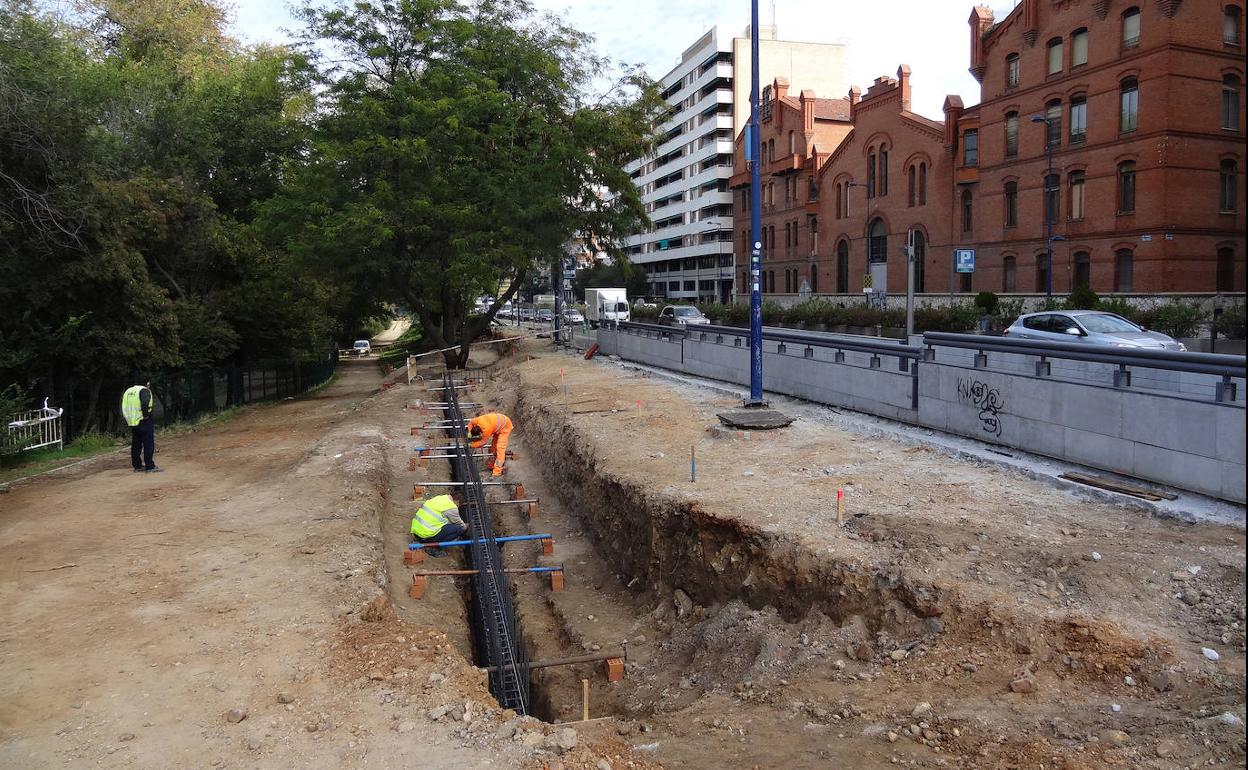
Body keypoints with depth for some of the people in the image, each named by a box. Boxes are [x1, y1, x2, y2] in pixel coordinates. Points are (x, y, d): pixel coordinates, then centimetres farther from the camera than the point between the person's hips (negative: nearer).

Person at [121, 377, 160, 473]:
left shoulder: (128, 391, 15)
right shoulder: (144, 390, -10)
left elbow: (124, 407, 16)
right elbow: (145, 403, -28)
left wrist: (129, 419, 17)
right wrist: (146, 415, -17)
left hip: (132, 423, 8)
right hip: (144, 422, -8)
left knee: (136, 445, 13)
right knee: (148, 444, -5)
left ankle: (137, 466, 19)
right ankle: (150, 467, -7)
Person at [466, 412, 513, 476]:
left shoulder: (487, 430, -36)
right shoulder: (479, 420, -19)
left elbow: (482, 442, -19)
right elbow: (471, 422, 6)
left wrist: (471, 445, -8)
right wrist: (469, 432, -6)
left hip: (505, 427, -9)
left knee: (500, 448, -15)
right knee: (494, 445, 12)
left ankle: (497, 471, -17)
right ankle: (492, 465, 23)